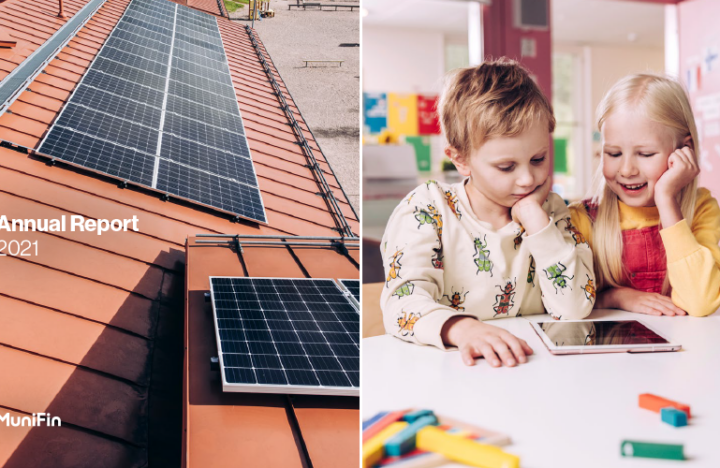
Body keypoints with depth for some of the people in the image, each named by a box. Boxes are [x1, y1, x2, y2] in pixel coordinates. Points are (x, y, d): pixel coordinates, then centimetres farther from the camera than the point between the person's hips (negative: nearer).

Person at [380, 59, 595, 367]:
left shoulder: (551, 212, 4)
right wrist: (463, 328, -36)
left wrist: (535, 217, -11)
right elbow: (402, 303, -17)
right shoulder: (426, 208, -5)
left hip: (532, 364, 2)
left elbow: (576, 308, -7)